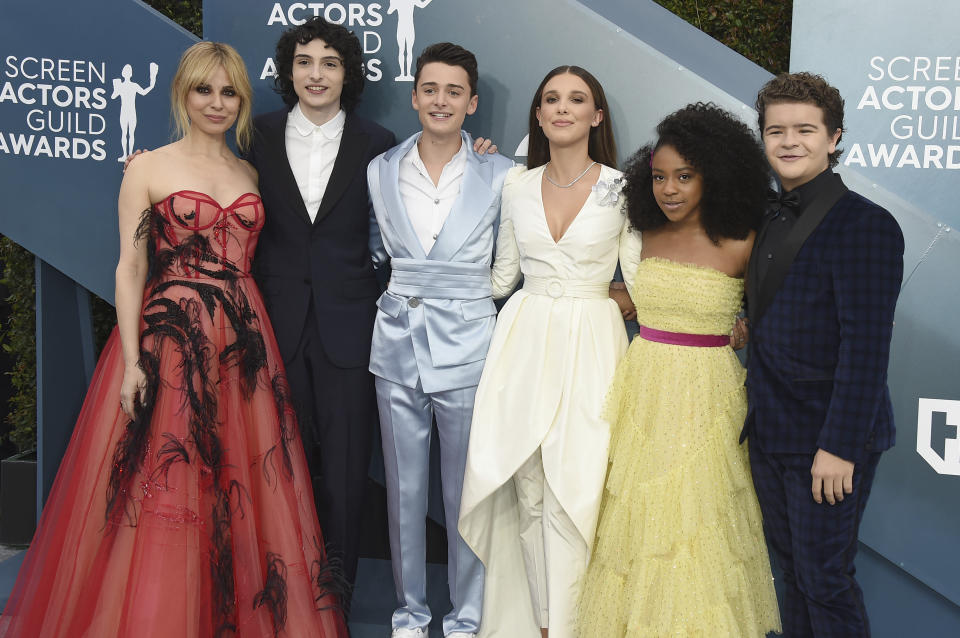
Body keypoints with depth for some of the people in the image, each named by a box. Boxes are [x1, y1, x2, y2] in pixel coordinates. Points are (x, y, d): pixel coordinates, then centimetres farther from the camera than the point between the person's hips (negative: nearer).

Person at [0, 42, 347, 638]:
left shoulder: (252, 173, 13)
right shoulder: (148, 169, 2)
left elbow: (258, 262, 12)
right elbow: (130, 269, -3)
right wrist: (132, 362, -11)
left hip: (243, 348, 4)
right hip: (168, 346, -3)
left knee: (241, 490, 7)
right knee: (161, 500, -2)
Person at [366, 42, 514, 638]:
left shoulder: (499, 175, -2)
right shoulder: (380, 171, 4)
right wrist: (402, 289, 8)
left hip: (466, 345, -2)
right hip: (397, 343, 2)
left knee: (466, 489, 6)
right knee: (404, 486, 11)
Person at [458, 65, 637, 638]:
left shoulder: (622, 188, -1)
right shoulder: (516, 185, 7)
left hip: (590, 345, -2)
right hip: (524, 338, 3)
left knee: (574, 484, -4)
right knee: (526, 486, 4)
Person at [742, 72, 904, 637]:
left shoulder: (864, 224, -15)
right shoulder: (772, 219, 9)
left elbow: (867, 348, -20)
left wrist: (840, 447, -21)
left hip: (829, 440, -7)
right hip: (771, 433, 7)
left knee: (825, 580, 3)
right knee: (792, 566, 18)